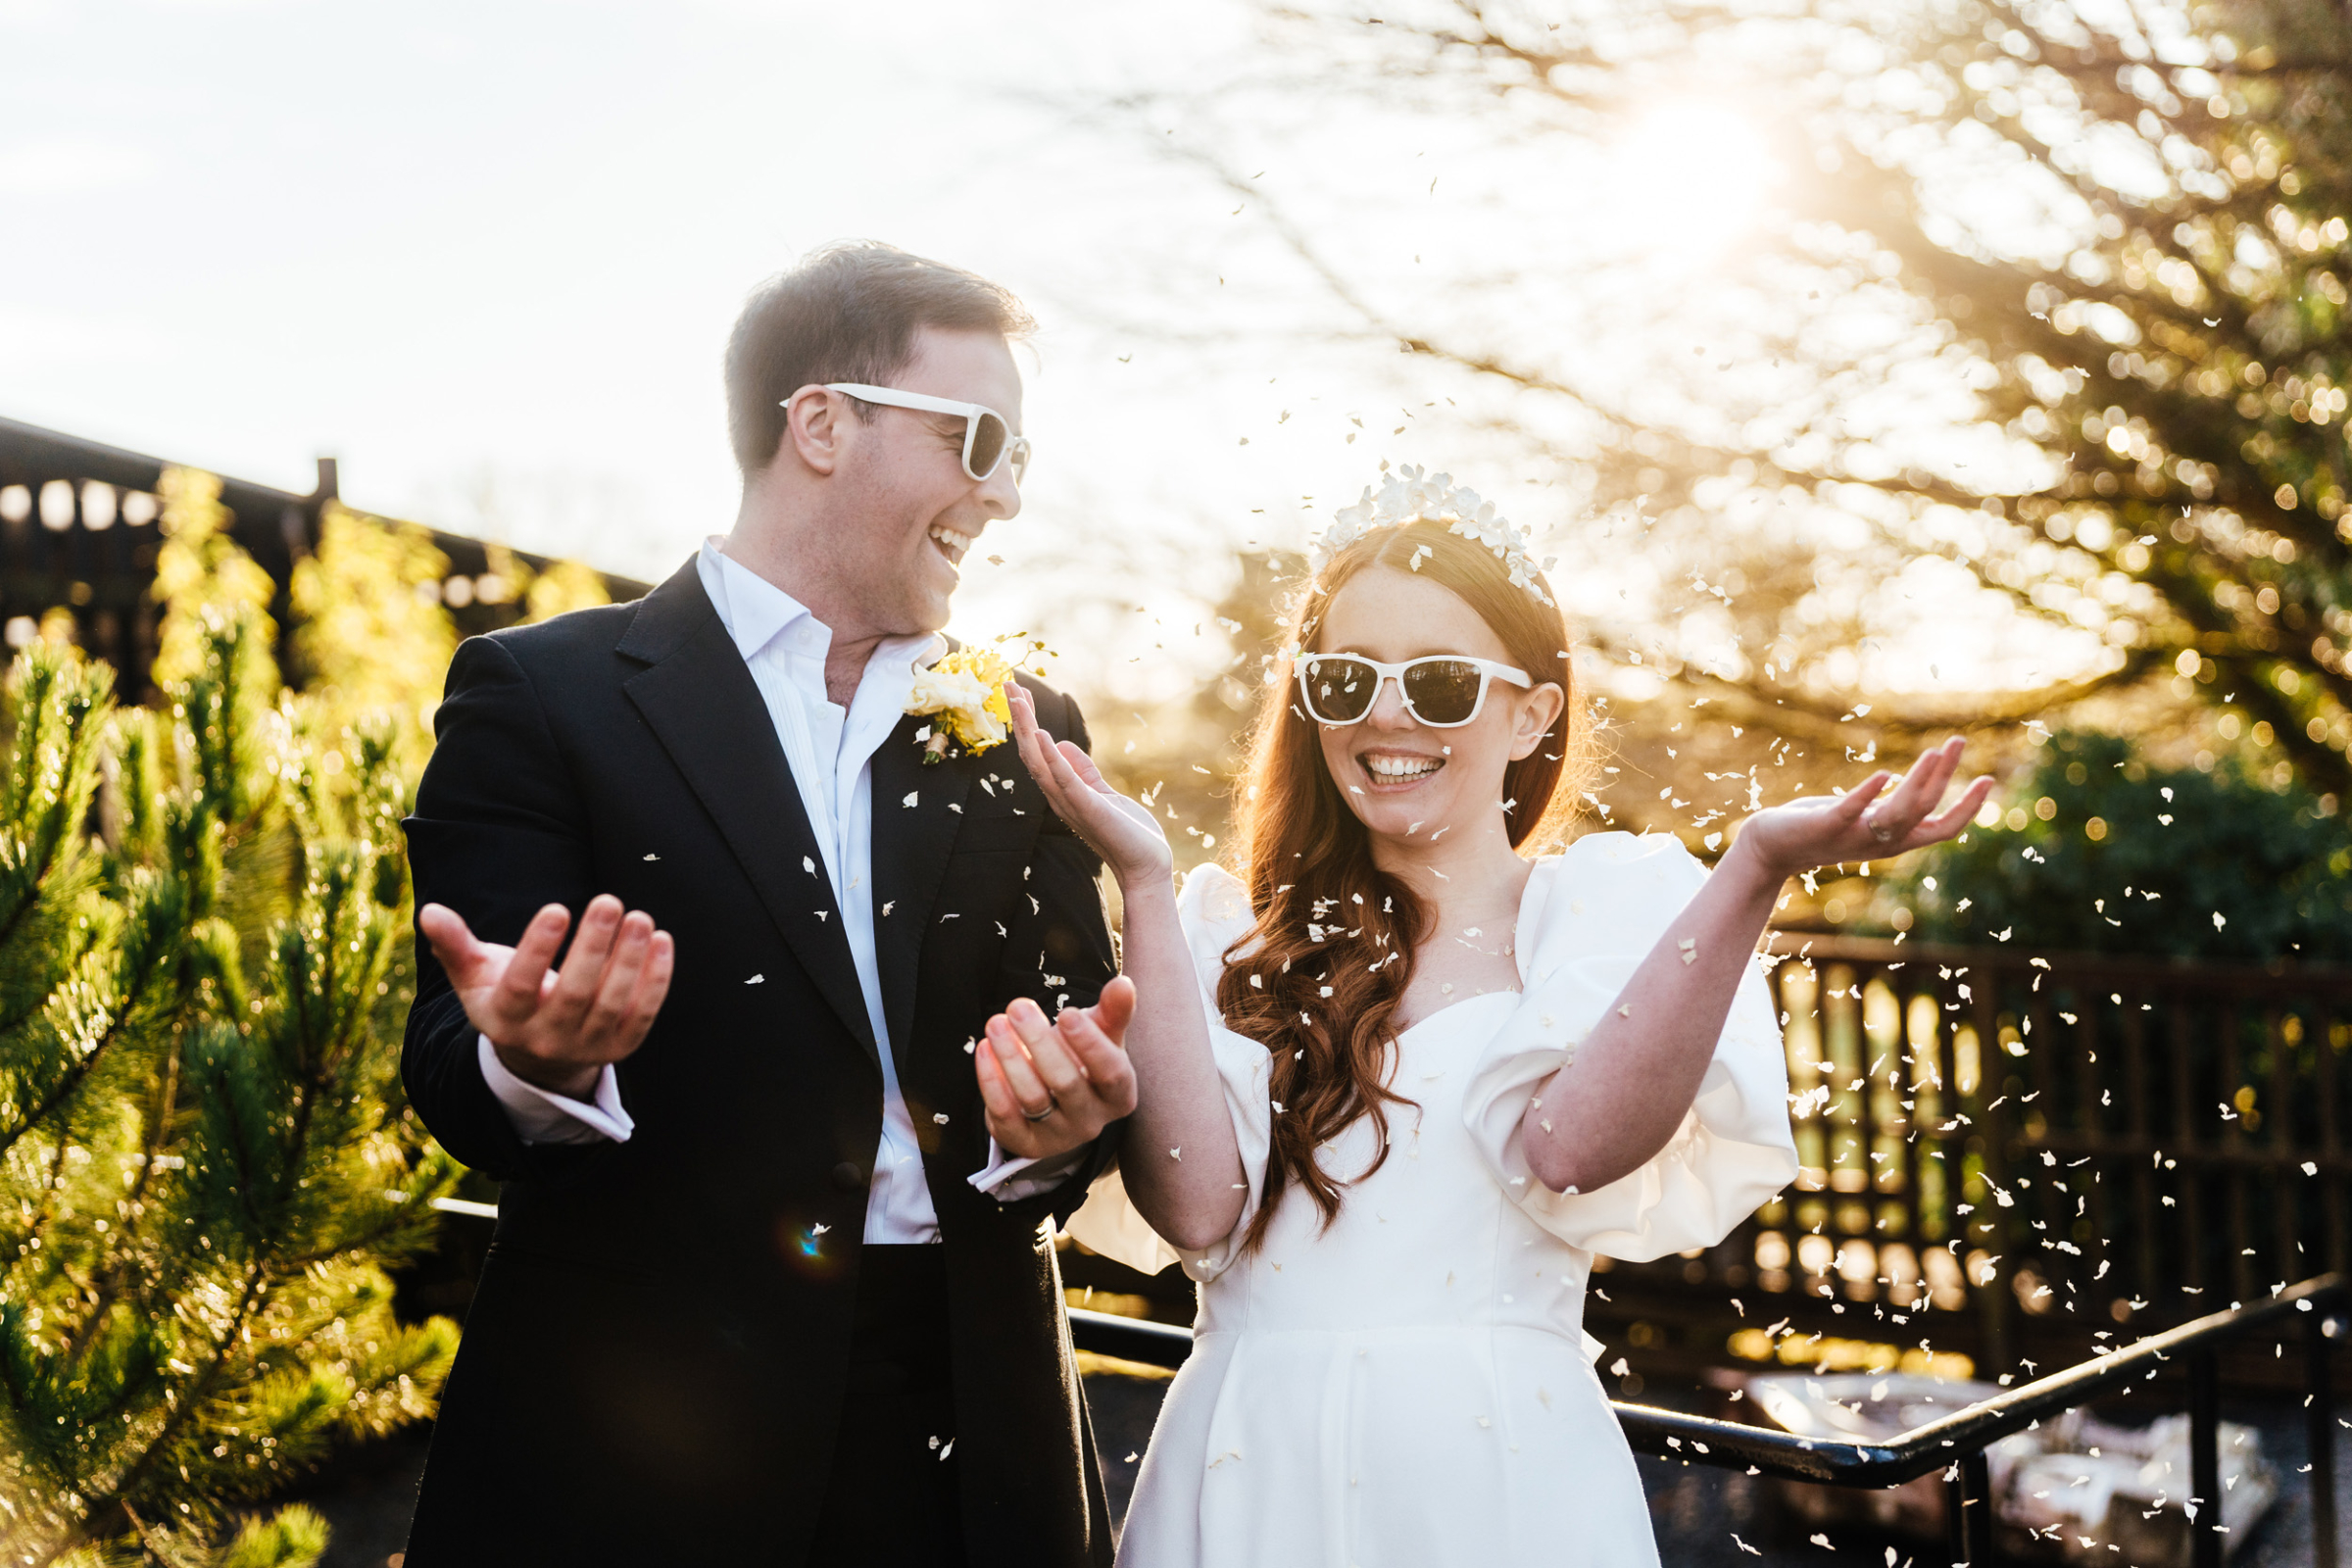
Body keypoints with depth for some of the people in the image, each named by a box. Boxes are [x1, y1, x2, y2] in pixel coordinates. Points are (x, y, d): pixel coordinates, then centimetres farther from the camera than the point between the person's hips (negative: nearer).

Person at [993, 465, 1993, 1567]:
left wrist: (1753, 872, -25)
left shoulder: (1613, 905, 0)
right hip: (1250, 1473, 2)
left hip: (1502, 1473, -1)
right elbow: (1193, 1203, -9)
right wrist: (1143, 883, -10)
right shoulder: (1228, 930, 5)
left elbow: (1569, 1149, -18)